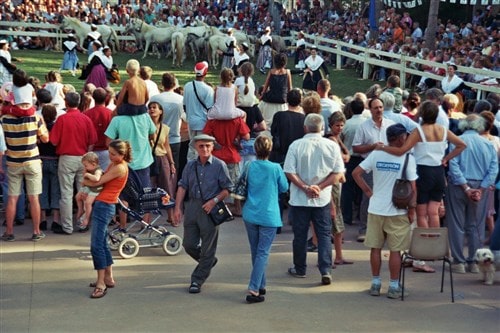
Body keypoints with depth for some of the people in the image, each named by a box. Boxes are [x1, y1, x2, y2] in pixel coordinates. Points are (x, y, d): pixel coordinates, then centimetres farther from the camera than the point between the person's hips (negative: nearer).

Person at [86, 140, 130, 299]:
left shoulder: (120, 168, -14)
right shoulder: (113, 164, 16)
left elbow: (97, 182, -13)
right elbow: (100, 178, 14)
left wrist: (84, 181, 4)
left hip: (104, 206, -10)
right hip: (101, 205, 10)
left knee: (97, 245, -12)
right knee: (102, 243, 16)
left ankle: (101, 284, -10)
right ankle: (108, 278, 25)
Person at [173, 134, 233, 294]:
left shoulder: (219, 165, -6)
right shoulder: (190, 165, 6)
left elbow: (227, 189, -3)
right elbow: (182, 186, 6)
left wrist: (214, 200, -15)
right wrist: (177, 208, -3)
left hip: (210, 209, -4)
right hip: (192, 206, 4)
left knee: (207, 248, 2)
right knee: (189, 244, 8)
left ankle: (197, 280, 15)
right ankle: (208, 262, 37)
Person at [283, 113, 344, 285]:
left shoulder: (296, 145, -9)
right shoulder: (332, 146, -5)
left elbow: (289, 172, -12)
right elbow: (337, 173, -4)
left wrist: (305, 187, -10)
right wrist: (320, 187, -7)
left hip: (299, 199, -1)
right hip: (323, 199, 1)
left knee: (300, 235, 11)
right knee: (324, 235, 7)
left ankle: (299, 269, 24)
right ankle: (326, 271, -1)